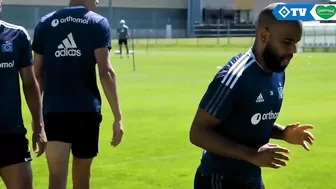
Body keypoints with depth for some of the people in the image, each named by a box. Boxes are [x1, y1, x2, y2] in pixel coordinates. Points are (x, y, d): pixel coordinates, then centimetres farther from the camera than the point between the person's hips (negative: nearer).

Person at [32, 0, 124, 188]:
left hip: (54, 111, 1)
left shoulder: (45, 23, 9)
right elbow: (106, 72, -8)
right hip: (86, 110, -1)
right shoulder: (97, 23, 0)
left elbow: (38, 74, 10)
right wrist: (118, 117, -7)